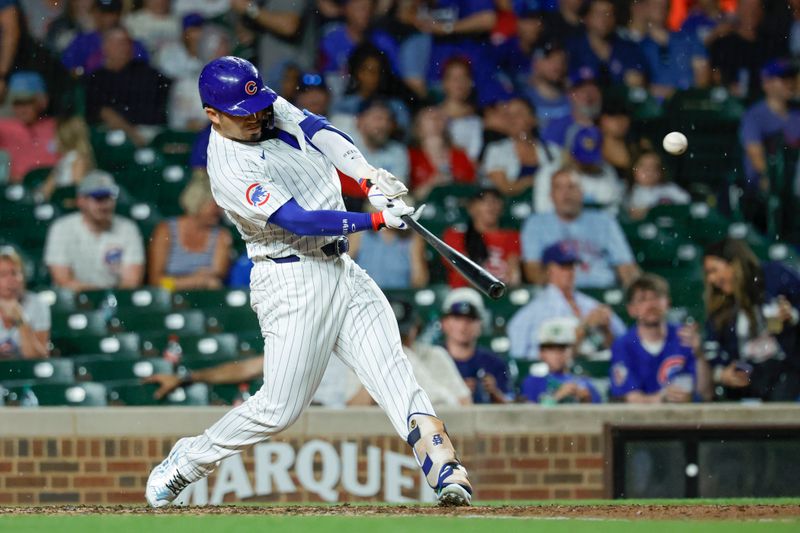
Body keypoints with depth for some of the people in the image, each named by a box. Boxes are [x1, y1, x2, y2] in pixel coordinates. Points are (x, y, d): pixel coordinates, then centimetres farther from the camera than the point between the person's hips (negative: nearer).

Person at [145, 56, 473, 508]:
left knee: (393, 370, -9)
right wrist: (379, 221, -30)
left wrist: (369, 177, -25)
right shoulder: (230, 169, -19)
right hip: (294, 280, -7)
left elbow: (322, 133, -7)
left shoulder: (272, 109, 4)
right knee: (280, 408, -5)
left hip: (341, 268, 7)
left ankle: (447, 472, -20)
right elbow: (298, 221, -25)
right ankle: (184, 465, 15)